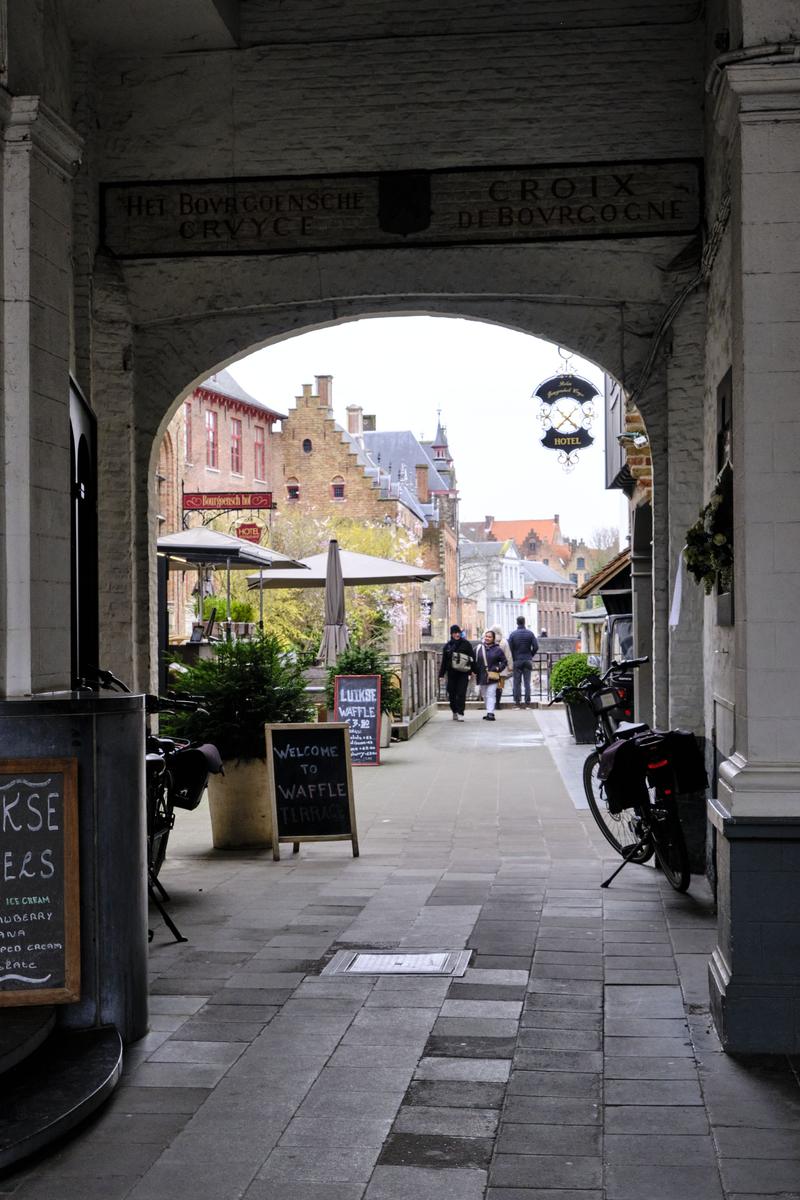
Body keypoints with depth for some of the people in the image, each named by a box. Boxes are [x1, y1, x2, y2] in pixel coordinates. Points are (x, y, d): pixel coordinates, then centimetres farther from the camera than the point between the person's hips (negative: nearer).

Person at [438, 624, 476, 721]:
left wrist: (473, 671, -4)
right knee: (452, 693, 6)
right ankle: (454, 712, 23)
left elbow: (472, 658, 2)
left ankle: (460, 713, -7)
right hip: (452, 673, 3)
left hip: (463, 673, -3)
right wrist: (441, 674, 9)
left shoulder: (466, 644, 1)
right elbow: (444, 661, 11)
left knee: (461, 693, -9)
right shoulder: (447, 646, 7)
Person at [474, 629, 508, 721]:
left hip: (492, 677, -3)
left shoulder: (497, 649, 1)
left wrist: (498, 668, -6)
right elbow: (474, 661, 9)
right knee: (485, 695, 11)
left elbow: (504, 661, 8)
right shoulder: (478, 648, 5)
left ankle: (490, 713, -18)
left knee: (491, 695, -12)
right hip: (482, 677, 3)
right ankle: (489, 712, 23)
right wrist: (475, 671, -2)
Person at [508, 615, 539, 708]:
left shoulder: (513, 634, -5)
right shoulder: (530, 633, -1)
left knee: (517, 683, 4)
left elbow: (510, 648, -9)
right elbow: (536, 647, -5)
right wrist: (530, 656, 10)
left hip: (517, 661, -1)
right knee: (527, 682, 4)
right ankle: (527, 703, 2)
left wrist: (513, 659, 4)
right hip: (527, 661, 1)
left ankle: (518, 702, 2)